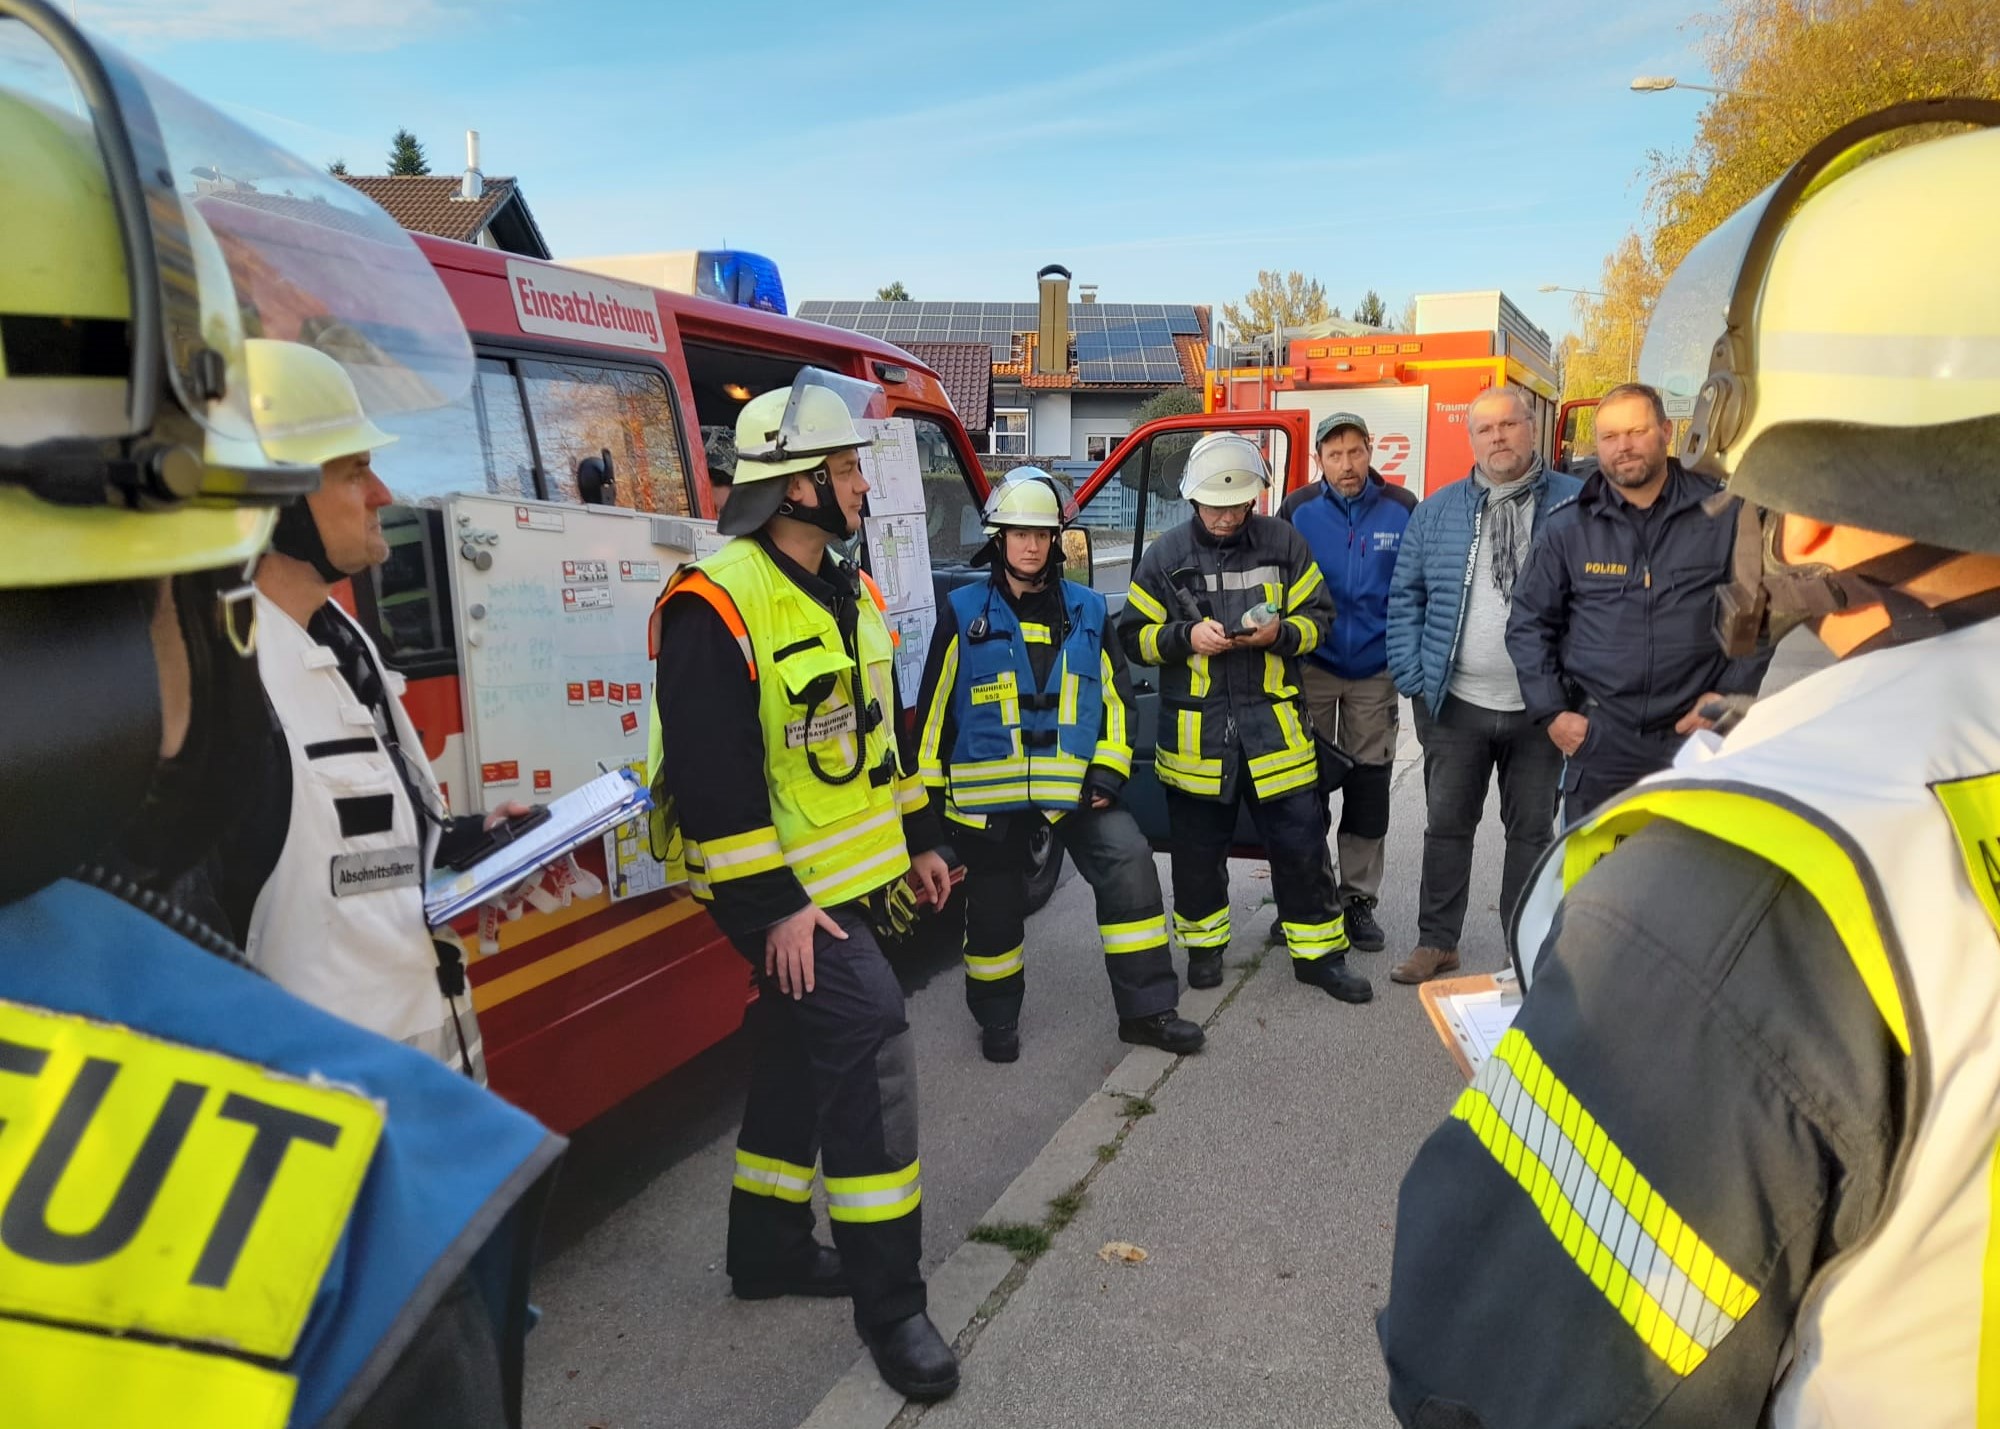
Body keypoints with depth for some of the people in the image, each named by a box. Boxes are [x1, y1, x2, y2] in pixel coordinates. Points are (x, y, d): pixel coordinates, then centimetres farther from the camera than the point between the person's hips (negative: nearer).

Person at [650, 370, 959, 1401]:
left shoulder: (851, 594, 9)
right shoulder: (716, 608, -20)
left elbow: (882, 728, 17)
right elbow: (711, 779, -22)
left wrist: (919, 839, 17)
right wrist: (770, 906, -22)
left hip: (853, 876, 9)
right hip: (781, 889, -9)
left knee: (802, 1053, 18)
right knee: (869, 1044, -15)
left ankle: (767, 1246, 36)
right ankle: (888, 1296, -1)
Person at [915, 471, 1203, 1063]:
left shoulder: (1087, 610, 5)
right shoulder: (963, 611, -1)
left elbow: (1116, 694, 7)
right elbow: (936, 706, 2)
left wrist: (1108, 770, -3)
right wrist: (930, 786, 3)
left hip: (1075, 784, 2)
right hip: (988, 789, -1)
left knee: (1129, 866, -12)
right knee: (995, 905, 9)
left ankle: (1145, 1008, 1)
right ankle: (997, 1017, 31)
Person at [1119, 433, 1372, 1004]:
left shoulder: (1285, 544, 2)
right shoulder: (1166, 555, 1)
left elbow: (1318, 617, 7)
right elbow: (1135, 634, 3)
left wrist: (1280, 632, -14)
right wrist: (1186, 637, -14)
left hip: (1274, 720, 0)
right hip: (1195, 730, 0)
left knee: (1301, 840, 4)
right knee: (1199, 845, 11)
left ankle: (1319, 952, 20)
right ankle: (1204, 944, 31)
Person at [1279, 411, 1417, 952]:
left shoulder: (1402, 510, -1)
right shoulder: (1299, 510, -3)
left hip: (1376, 669, 1)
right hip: (1312, 667, 0)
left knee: (1369, 784, 7)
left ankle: (1359, 898, 18)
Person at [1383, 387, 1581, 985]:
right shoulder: (1436, 512, 5)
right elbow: (1406, 597, 6)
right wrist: (1413, 678, -2)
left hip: (1542, 707, -1)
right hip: (1456, 705, 2)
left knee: (1532, 830, 11)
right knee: (1446, 826, 10)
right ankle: (1437, 942, 23)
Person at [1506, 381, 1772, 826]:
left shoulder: (1722, 514, 1)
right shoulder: (1567, 528, 3)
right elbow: (1529, 623, 7)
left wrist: (1731, 692, -1)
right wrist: (1551, 712, -1)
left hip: (1698, 736, 0)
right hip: (1598, 741, 0)